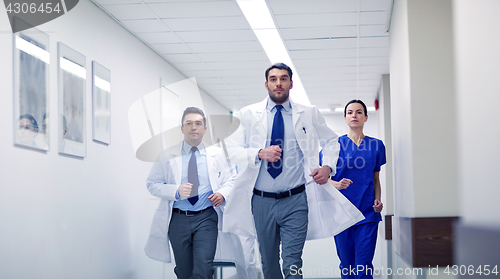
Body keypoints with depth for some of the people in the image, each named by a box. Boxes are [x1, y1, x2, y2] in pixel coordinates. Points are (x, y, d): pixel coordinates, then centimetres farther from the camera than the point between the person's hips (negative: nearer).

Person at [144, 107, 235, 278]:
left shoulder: (217, 154, 9)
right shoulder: (168, 156, 5)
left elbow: (230, 180, 13)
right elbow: (152, 184, 3)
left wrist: (223, 194, -9)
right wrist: (176, 191, -14)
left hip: (206, 218, 0)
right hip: (178, 219, 1)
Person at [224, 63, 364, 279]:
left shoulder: (308, 114, 6)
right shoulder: (249, 114, 4)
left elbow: (331, 141, 19)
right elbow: (231, 149, -2)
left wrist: (328, 167, 1)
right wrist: (260, 154, -18)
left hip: (295, 201, -1)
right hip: (262, 201, 1)